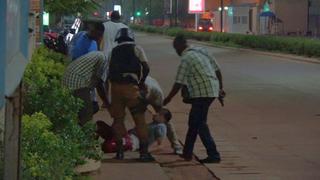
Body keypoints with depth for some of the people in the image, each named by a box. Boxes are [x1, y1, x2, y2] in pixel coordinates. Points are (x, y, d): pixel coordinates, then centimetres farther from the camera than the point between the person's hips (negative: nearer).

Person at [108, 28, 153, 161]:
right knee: (140, 119, 1)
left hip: (115, 86, 3)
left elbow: (110, 70, 16)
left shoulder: (114, 51, 20)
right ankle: (144, 152, -3)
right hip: (130, 86, -3)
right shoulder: (136, 49, 11)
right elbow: (145, 68, 3)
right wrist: (141, 83, 16)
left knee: (118, 119, 12)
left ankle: (119, 151, 13)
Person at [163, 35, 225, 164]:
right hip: (212, 91, 9)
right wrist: (220, 88, 23)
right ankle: (187, 153, 23)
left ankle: (213, 155, -8)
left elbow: (179, 84, -11)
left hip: (202, 93, -9)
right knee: (194, 122, 16)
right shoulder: (201, 51, 14)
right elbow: (217, 70, 15)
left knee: (200, 124, -4)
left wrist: (166, 100, -3)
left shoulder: (186, 59, -10)